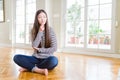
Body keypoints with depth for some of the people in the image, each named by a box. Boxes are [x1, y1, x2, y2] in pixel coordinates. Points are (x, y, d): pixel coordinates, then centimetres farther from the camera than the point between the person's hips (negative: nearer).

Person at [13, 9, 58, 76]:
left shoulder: (50, 30, -5)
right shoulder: (33, 30, 0)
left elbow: (54, 48, -7)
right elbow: (34, 46, -14)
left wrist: (40, 50, -10)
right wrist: (40, 31, -18)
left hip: (47, 59, -1)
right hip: (36, 58, 2)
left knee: (54, 60, -37)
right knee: (16, 57, -18)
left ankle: (29, 67, -18)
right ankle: (39, 70, -24)